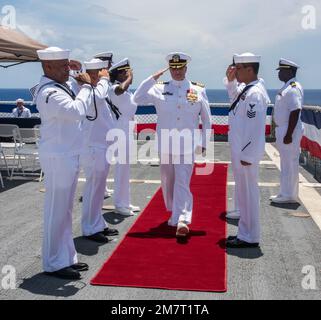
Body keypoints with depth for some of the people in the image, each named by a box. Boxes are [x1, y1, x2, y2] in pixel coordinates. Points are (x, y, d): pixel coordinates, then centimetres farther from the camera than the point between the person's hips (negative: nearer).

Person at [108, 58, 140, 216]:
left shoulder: (128, 92, 14)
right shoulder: (114, 89, -15)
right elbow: (120, 89, -41)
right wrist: (130, 77, -23)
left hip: (128, 133, 10)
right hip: (121, 133, -10)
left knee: (125, 169, 15)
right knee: (122, 169, -3)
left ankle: (125, 202, 26)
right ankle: (120, 204, 8)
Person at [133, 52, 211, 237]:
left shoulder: (198, 91, 3)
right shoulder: (160, 89, 4)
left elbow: (207, 119, 9)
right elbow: (138, 98, -5)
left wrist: (204, 143, 7)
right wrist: (153, 78, -6)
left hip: (187, 146, -2)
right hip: (165, 145, 3)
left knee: (182, 182, -12)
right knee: (168, 182, 13)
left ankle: (182, 220, -16)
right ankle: (174, 214, 31)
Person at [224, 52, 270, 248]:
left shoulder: (255, 93, -19)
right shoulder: (246, 89, 10)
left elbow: (256, 128, -23)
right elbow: (235, 96, 34)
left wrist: (248, 156, -21)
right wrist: (231, 81, 17)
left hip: (247, 153, -10)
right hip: (241, 151, 10)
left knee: (248, 193, 0)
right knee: (244, 193, 17)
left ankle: (250, 238, 12)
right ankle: (246, 233, 30)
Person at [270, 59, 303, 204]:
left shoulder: (293, 89, -17)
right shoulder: (286, 88, 14)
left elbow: (295, 112, -22)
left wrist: (289, 135, -24)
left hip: (289, 131, -10)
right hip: (282, 130, 10)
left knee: (290, 163, -3)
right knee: (286, 163, 15)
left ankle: (290, 195, 6)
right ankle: (285, 193, 24)